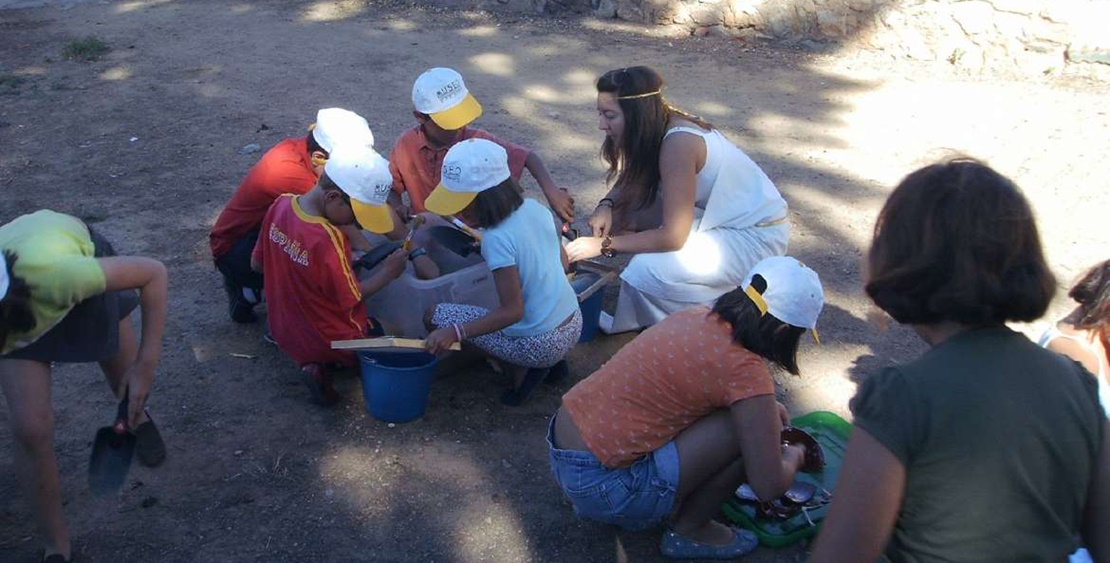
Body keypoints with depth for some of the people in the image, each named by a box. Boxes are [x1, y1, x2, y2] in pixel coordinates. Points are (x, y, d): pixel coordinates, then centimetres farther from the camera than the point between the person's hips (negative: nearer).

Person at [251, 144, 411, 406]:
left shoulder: (281, 205, -11)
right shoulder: (328, 241, -34)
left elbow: (256, 264, 4)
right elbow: (350, 299, -18)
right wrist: (387, 272, -8)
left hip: (285, 332, 6)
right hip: (331, 341, -6)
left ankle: (314, 362, 5)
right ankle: (327, 363, 2)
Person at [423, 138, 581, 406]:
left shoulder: (498, 239, -25)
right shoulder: (536, 209, -3)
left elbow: (512, 311, -24)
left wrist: (454, 332, -27)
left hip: (540, 345, -8)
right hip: (573, 326, 8)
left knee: (436, 316, 0)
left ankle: (521, 371, 0)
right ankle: (548, 363, 16)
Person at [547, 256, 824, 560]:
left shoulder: (695, 316, 5)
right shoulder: (746, 371, -17)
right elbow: (770, 486, -12)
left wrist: (764, 405, 27)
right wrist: (794, 455, 9)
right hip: (602, 486, -8)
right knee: (752, 428, -9)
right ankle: (689, 530, 9)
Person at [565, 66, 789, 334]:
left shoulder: (678, 143, -30)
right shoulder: (656, 126, -5)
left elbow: (673, 236, -30)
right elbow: (631, 181, 10)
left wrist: (603, 245, -23)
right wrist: (607, 205, -12)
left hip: (756, 235, -9)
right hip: (721, 215, 9)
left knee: (646, 271, -27)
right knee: (621, 214, -2)